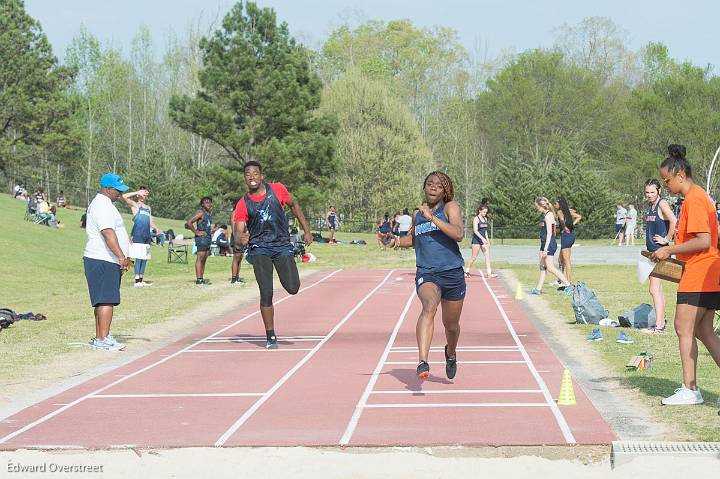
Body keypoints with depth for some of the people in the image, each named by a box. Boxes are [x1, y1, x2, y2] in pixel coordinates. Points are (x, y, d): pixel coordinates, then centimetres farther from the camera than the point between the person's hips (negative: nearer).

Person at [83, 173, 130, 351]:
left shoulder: (101, 203, 22)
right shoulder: (103, 206, -14)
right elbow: (108, 233, -25)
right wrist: (121, 256, -31)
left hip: (101, 261, 11)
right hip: (104, 261, -11)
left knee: (103, 301, 12)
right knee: (107, 300, -13)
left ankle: (99, 338, 16)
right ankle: (104, 339, -15)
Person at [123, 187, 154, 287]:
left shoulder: (148, 208, 22)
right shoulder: (135, 205, 4)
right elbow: (124, 196, -12)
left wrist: (156, 228, 4)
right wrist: (138, 192, -6)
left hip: (147, 235, 6)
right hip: (137, 235, -6)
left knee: (145, 258, 7)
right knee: (138, 257, -10)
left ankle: (142, 279, 12)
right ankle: (137, 280, -10)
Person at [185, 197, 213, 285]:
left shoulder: (209, 214, 18)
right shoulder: (200, 213, -10)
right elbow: (189, 222, -18)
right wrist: (196, 232, -16)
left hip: (208, 238, 9)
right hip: (202, 238, -9)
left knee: (204, 259, 9)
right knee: (200, 258, -11)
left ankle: (202, 279, 11)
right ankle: (198, 279, -14)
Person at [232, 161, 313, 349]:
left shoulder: (277, 190, 0)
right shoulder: (243, 204, -3)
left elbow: (294, 205, 15)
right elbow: (238, 231, -6)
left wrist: (307, 231, 15)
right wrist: (241, 237, -31)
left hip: (282, 244, 1)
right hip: (259, 248, -1)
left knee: (293, 288, -10)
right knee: (266, 293, -9)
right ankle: (270, 337, 3)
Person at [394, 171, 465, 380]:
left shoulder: (450, 207, 0)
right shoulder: (417, 214, 12)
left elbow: (459, 234, -18)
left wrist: (432, 218, -23)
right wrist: (396, 241, 11)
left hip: (452, 273, -1)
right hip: (426, 274, 1)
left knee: (451, 326, 14)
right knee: (429, 306, -31)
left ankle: (450, 353, 50)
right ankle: (422, 362, -44)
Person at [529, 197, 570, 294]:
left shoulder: (548, 215, -15)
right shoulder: (546, 215, 14)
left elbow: (549, 233, -20)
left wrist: (546, 248, -23)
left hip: (549, 244, -10)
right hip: (544, 243, 10)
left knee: (550, 268, -8)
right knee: (542, 267, 10)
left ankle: (567, 283, -5)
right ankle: (538, 289, 12)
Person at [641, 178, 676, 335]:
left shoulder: (662, 204, -13)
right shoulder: (650, 206, 15)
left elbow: (674, 221, -28)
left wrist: (667, 239, -20)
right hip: (652, 250, 10)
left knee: (654, 289, -12)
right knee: (658, 289, 15)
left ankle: (658, 327, -12)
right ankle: (661, 323, 23)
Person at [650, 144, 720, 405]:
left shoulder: (694, 199, -15)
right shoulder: (698, 197, 16)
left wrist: (669, 250, -16)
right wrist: (674, 255, 17)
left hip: (699, 276, -10)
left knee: (684, 328, -5)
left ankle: (690, 390, -2)